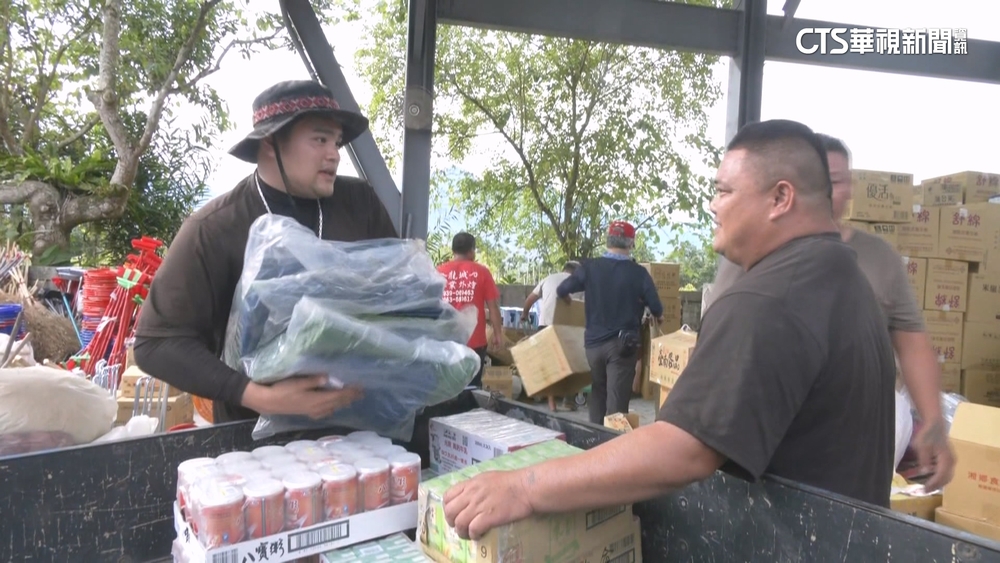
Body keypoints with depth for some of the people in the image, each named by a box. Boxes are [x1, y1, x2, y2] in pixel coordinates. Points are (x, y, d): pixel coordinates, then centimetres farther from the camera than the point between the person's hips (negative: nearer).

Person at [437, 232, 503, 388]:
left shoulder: (439, 271, 3)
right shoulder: (481, 272, -3)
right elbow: (493, 306, -3)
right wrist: (498, 333, 6)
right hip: (474, 340, -2)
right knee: (472, 386, 5)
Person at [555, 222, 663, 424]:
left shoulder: (590, 267, -3)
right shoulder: (639, 273, -9)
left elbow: (561, 291, 2)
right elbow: (657, 311, -4)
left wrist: (572, 305, 24)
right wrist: (657, 317, 19)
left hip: (593, 342, 3)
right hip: (623, 343, -3)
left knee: (598, 393, 21)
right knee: (617, 400, 1)